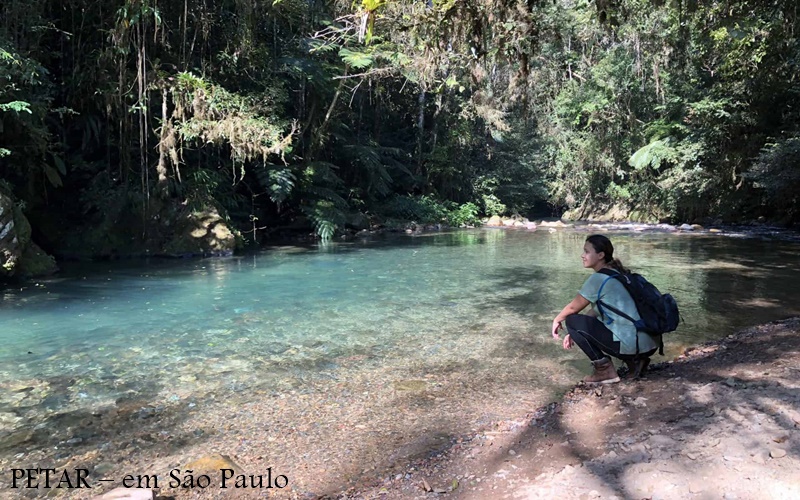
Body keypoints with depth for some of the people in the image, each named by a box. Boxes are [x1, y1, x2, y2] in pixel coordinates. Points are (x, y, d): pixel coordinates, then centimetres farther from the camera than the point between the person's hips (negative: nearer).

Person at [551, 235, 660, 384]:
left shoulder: (598, 278, -11)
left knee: (572, 321, -2)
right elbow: (596, 310, 21)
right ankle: (634, 360, 15)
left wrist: (557, 320, 19)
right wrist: (575, 333, 22)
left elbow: (573, 308, -1)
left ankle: (605, 370, -1)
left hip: (631, 344, -9)